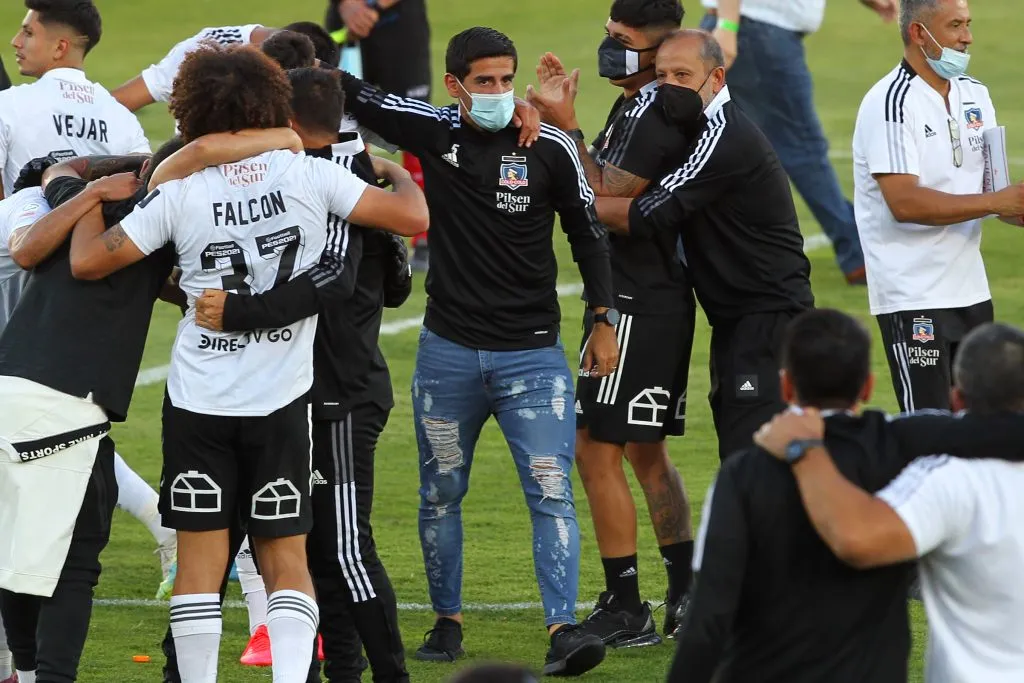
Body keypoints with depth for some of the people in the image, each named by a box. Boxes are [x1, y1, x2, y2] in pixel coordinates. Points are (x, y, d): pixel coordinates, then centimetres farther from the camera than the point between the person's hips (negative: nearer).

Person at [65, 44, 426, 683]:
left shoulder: (181, 193, -6)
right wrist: (399, 175, 14)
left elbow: (88, 262, -3)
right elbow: (412, 217, -8)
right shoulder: (310, 175, -7)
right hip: (281, 400, 0)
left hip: (198, 400, 0)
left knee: (200, 561, 6)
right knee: (287, 561, 7)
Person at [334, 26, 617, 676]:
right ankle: (448, 622, 25)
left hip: (532, 354, -2)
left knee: (552, 494, -11)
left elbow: (589, 232, 4)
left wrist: (604, 320, 4)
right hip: (449, 350, 2)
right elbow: (355, 96, 4)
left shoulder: (550, 148, -5)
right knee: (441, 494, 11)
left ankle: (563, 630, -16)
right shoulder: (433, 131, -2)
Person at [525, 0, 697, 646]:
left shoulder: (657, 115, -20)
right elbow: (603, 186, 15)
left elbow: (605, 201, -21)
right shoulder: (635, 105, 12)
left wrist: (566, 128, -20)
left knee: (597, 449, -5)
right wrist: (562, 118, 6)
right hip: (658, 299, 11)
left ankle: (626, 610, 0)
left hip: (637, 304, -11)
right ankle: (688, 594, 22)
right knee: (644, 449, 17)